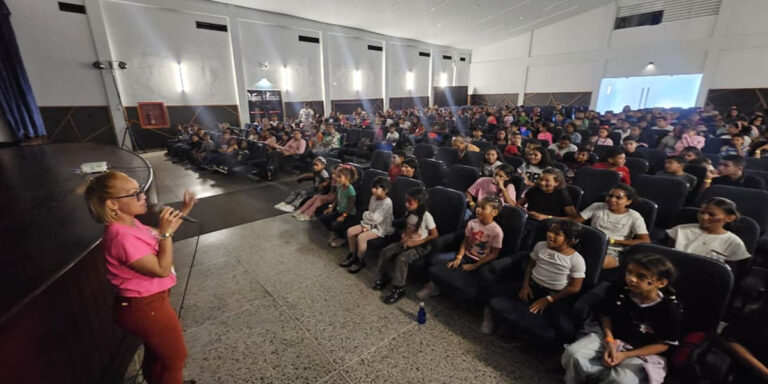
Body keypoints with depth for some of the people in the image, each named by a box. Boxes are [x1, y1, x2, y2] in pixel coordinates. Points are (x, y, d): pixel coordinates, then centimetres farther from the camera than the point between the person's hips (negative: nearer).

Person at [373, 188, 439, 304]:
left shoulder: (426, 216, -20)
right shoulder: (408, 213, 1)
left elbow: (434, 235, -17)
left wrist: (415, 242, -20)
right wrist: (404, 235, -4)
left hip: (421, 246, -7)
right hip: (407, 242, 7)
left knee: (401, 258, -29)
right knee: (385, 251, -10)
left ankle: (399, 289, -12)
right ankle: (384, 277, 11)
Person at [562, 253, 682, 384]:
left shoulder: (671, 309, -17)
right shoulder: (617, 291, -11)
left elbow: (663, 344, -9)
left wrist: (625, 355, -16)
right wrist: (609, 342, -14)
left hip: (642, 352, -2)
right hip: (611, 339, 2)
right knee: (573, 354, -22)